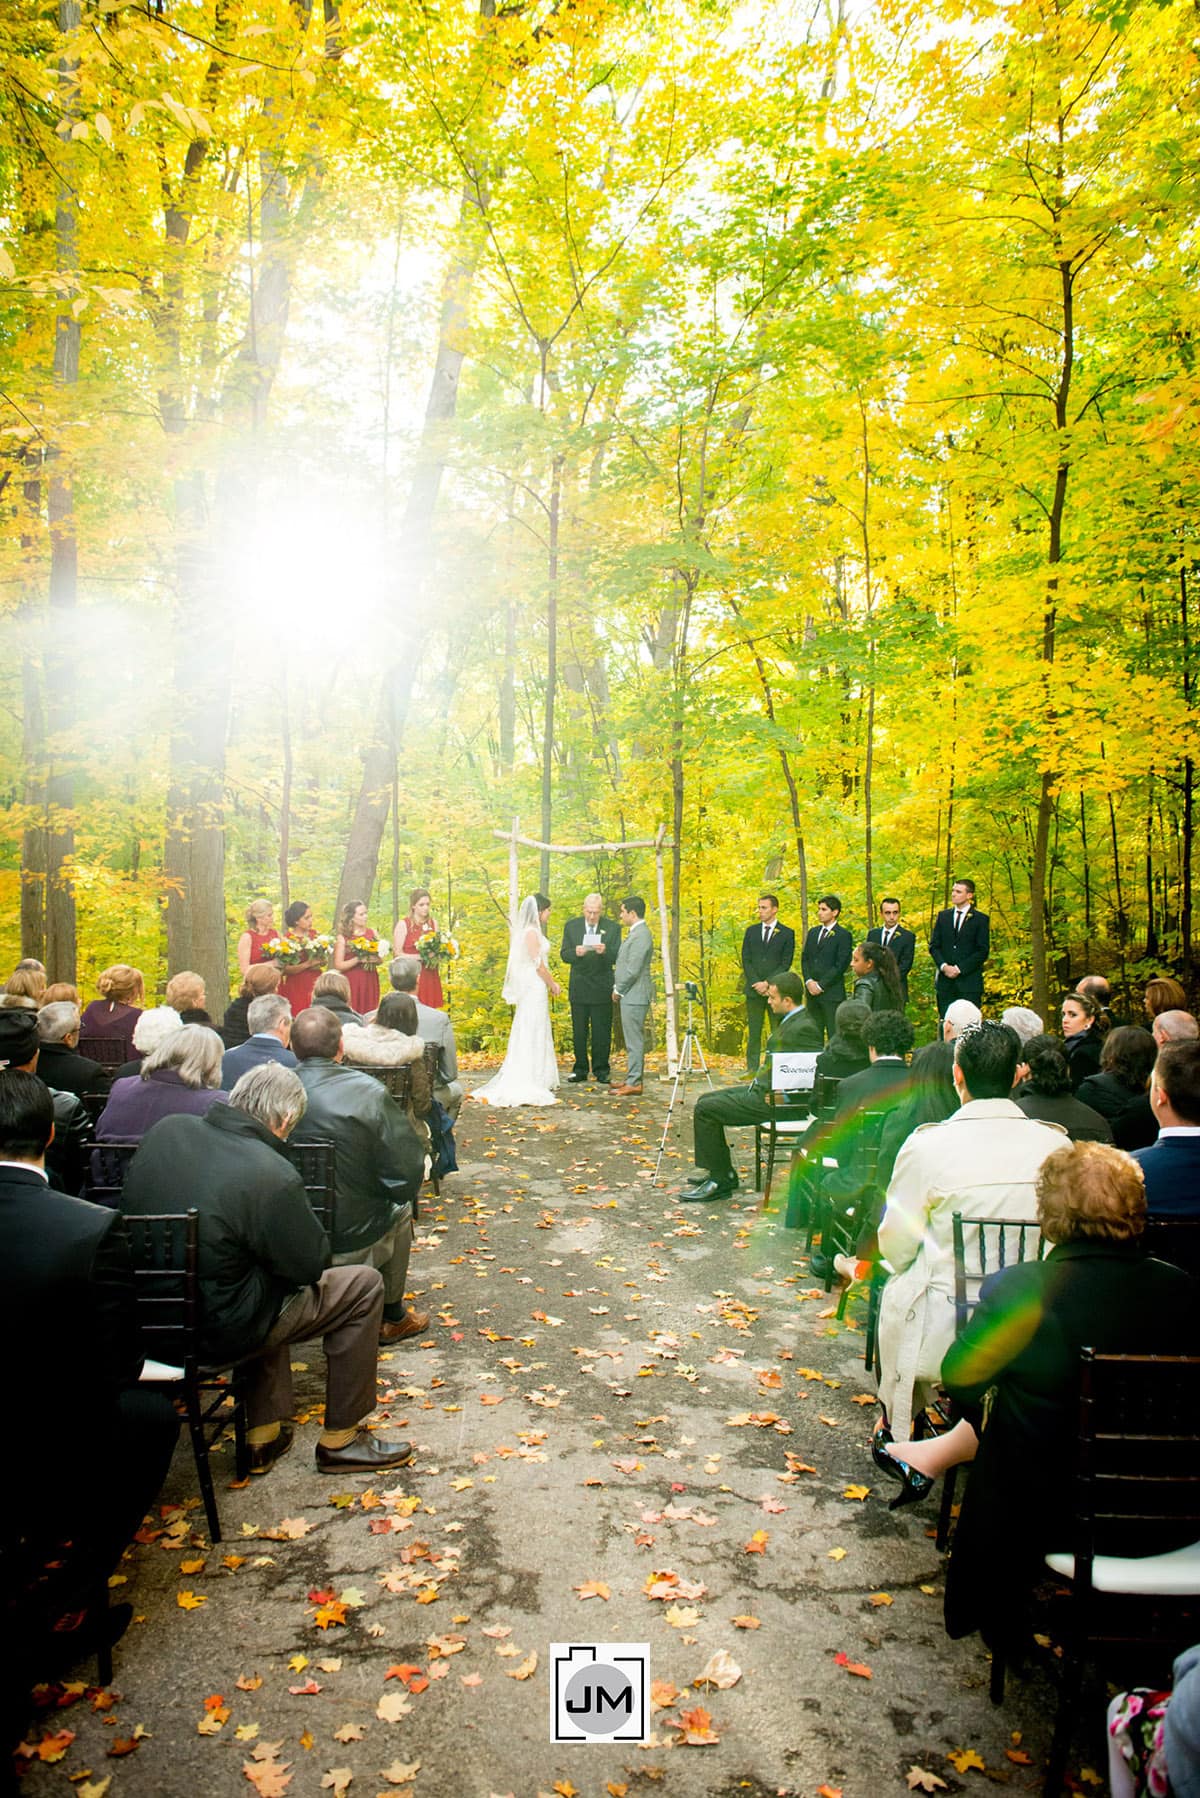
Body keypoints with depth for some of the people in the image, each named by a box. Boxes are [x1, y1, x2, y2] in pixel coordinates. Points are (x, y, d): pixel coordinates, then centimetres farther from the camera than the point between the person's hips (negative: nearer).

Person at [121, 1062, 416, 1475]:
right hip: (215, 1333, -7)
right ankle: (341, 1439, 18)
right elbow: (312, 1265, -13)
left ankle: (263, 1434, 32)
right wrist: (304, 1221, 8)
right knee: (364, 1285, 5)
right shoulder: (272, 1176, -25)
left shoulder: (166, 1130, -6)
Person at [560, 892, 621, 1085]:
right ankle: (580, 1070, 16)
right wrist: (576, 953, -19)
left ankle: (601, 1071, 11)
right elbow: (564, 954, 3)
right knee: (579, 1033, 7)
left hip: (602, 988, -2)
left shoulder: (613, 928, 1)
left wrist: (605, 951, -25)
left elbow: (617, 958, -4)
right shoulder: (571, 926, 6)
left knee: (602, 1032, 2)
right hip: (579, 987, 2)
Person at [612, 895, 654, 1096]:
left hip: (634, 996, -10)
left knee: (634, 1041, -5)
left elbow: (633, 970, -20)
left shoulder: (640, 935, -17)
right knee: (632, 1040, 14)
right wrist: (617, 987, 14)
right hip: (630, 995, 10)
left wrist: (618, 990, -10)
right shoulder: (635, 933, 16)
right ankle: (631, 1079, 21)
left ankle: (634, 1083, -1)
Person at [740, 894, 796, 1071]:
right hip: (754, 989, 3)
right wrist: (756, 984, -6)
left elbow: (786, 963, -3)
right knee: (753, 1032, 2)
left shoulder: (787, 933, 3)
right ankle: (752, 1069, 6)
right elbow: (746, 960, 7)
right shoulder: (751, 931, 12)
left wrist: (768, 982, -12)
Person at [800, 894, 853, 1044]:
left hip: (832, 993, -6)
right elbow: (804, 958, 13)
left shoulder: (843, 935, -4)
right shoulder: (813, 932, 16)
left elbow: (841, 965, -11)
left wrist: (821, 985, -12)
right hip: (812, 992, 6)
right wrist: (809, 981, -3)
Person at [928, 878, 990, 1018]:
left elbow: (983, 951, -4)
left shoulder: (980, 919, 2)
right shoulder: (942, 916, 14)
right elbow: (933, 945, 9)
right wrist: (944, 966, -8)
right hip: (945, 981, 3)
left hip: (969, 981, -3)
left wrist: (959, 969, -11)